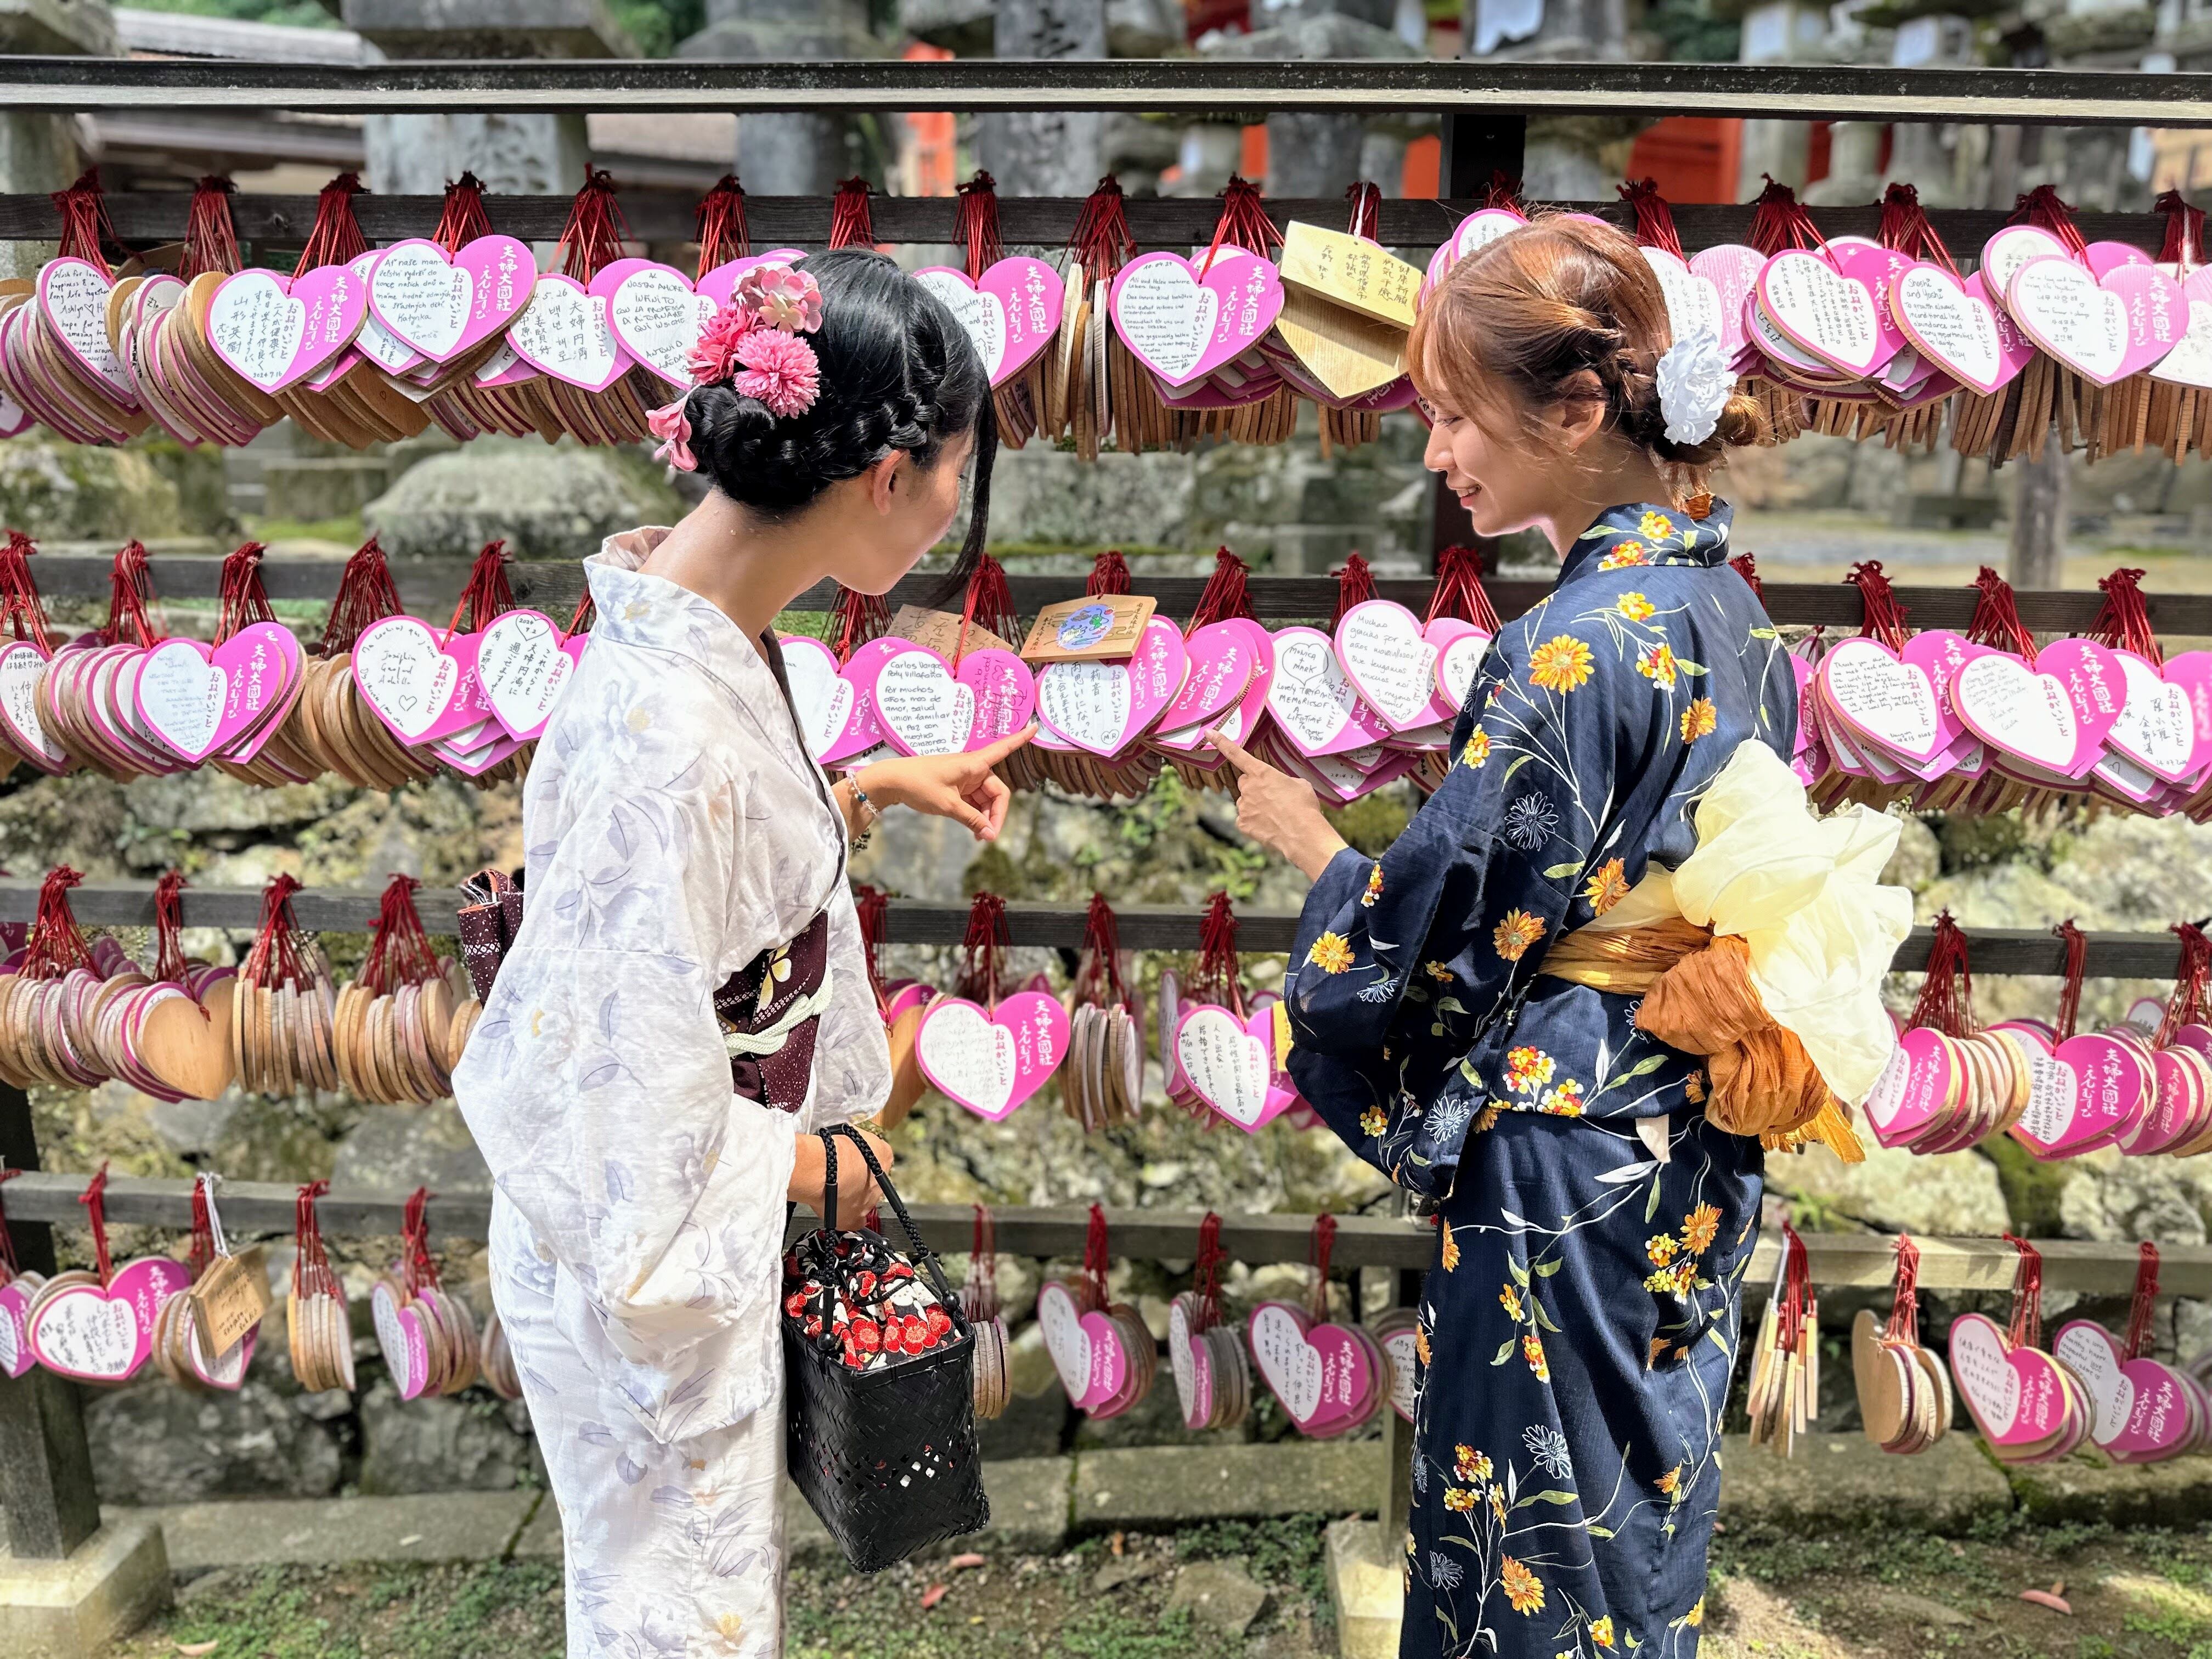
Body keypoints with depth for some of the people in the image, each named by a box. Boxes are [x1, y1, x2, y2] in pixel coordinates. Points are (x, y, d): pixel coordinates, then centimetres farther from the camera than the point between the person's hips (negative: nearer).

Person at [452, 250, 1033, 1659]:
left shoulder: (701, 612, -5)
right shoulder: (669, 724, -34)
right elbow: (621, 1089, -29)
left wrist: (872, 787, 10)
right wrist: (805, 1163, -15)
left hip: (707, 1212, 9)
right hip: (648, 1260, -8)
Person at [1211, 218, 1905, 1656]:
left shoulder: (1567, 653, -23)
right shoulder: (1729, 608, 3)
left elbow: (1434, 932, -19)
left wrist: (1305, 839, -1)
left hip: (1565, 1169, -9)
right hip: (1699, 1155, 9)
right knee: (1648, 1506, 25)